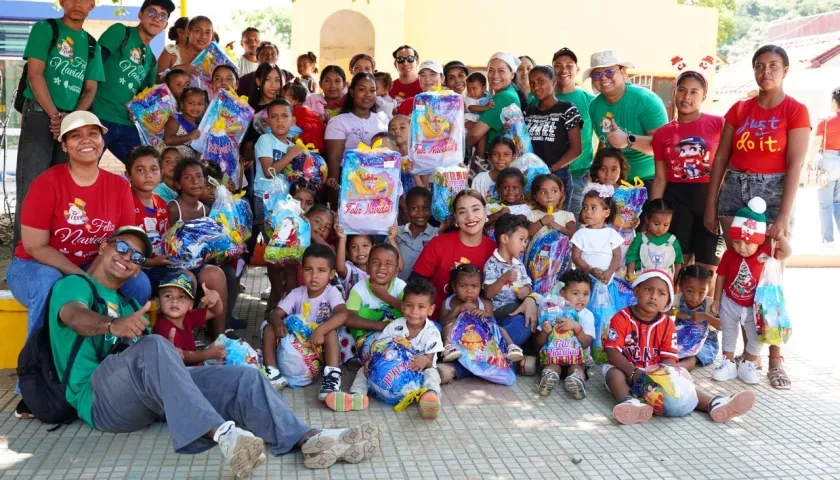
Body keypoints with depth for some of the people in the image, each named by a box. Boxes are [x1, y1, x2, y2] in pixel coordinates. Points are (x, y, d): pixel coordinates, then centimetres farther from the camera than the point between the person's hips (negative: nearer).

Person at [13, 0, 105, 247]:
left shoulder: (92, 44, 16)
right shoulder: (45, 28, 3)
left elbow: (90, 89, 11)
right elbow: (35, 74, -6)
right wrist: (54, 115, -13)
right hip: (39, 114, -4)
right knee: (31, 185, -9)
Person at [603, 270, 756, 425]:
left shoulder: (667, 324, 2)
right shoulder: (622, 318, -8)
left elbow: (670, 358, -3)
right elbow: (612, 352, -17)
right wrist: (633, 372, -32)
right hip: (627, 371, -2)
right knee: (613, 372, -33)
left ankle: (713, 404, -43)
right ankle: (627, 402, -60)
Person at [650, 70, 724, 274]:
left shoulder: (719, 124, 0)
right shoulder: (662, 133, 7)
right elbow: (660, 178, 8)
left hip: (710, 196, -2)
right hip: (676, 199, 2)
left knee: (708, 265, 3)